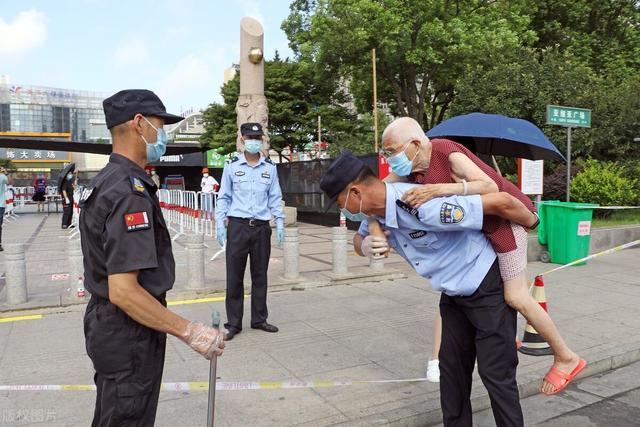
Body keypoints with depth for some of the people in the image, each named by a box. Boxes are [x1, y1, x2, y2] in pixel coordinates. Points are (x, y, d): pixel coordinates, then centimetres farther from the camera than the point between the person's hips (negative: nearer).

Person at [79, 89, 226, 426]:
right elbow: (123, 290, -29)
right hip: (129, 334, -10)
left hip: (104, 323, 10)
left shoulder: (103, 182, 7)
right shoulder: (130, 192, -24)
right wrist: (190, 332, -25)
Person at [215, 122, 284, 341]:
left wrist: (280, 222, 4)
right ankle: (233, 323, 13)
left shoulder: (270, 168, 7)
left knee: (260, 275, 9)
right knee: (234, 276, 2)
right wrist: (220, 223, -2)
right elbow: (224, 197, 6)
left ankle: (259, 319, 23)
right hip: (238, 226, -2)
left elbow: (275, 198, 11)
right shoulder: (232, 166, 3)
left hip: (261, 227, 2)